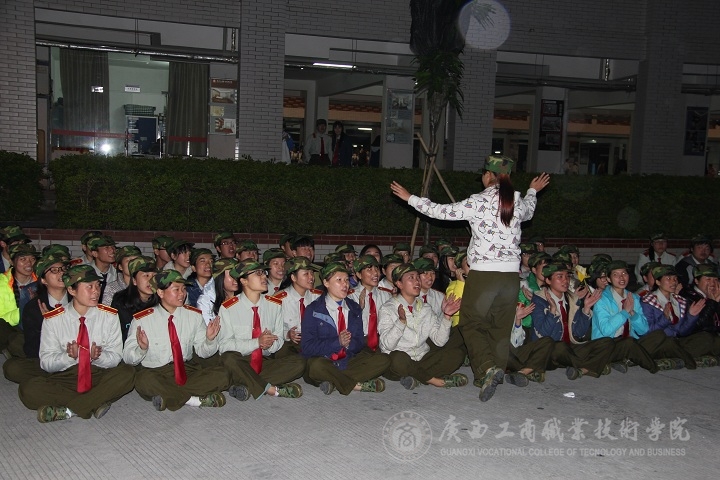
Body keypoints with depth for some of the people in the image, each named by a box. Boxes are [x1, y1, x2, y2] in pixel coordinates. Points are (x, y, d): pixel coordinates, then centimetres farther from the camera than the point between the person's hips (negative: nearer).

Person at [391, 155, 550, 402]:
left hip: (484, 271, -5)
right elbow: (528, 211, 32)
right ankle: (496, 370, 18)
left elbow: (441, 212, -4)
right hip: (511, 272, 5)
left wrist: (410, 198, 8)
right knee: (501, 327, 14)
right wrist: (533, 191, 53)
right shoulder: (518, 201, 7)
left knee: (471, 323, 5)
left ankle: (487, 367, -14)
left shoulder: (479, 201, -9)